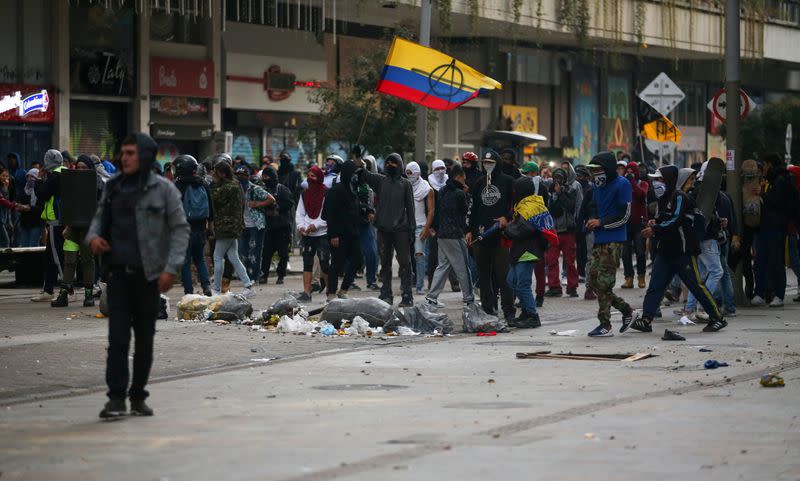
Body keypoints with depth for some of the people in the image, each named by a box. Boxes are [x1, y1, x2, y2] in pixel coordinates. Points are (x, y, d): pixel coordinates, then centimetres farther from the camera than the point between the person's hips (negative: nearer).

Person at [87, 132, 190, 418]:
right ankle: (116, 398, -9)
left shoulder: (163, 189, -1)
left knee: (145, 338, 6)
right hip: (118, 274, 2)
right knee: (117, 337, -7)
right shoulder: (113, 188, 10)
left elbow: (180, 229, -2)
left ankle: (138, 397, 16)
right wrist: (93, 237, -3)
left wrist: (171, 268, -11)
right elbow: (100, 218, 21)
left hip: (148, 275, -2)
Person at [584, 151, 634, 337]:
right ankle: (625, 310, 20)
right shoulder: (598, 186, 16)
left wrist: (601, 223, -12)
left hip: (613, 240, -9)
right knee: (592, 281, 8)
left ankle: (605, 325, -1)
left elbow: (624, 215, -13)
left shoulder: (622, 184, -9)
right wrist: (592, 220, 3)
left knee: (603, 282, -8)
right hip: (599, 240, 9)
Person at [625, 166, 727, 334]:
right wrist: (654, 224, 5)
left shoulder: (679, 197, -12)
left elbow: (676, 220, -22)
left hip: (683, 251, -9)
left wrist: (655, 229, -20)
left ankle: (717, 318, 5)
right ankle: (645, 320, -4)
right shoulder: (664, 199, 17)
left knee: (696, 285, -4)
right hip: (665, 250, 9)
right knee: (655, 286, 0)